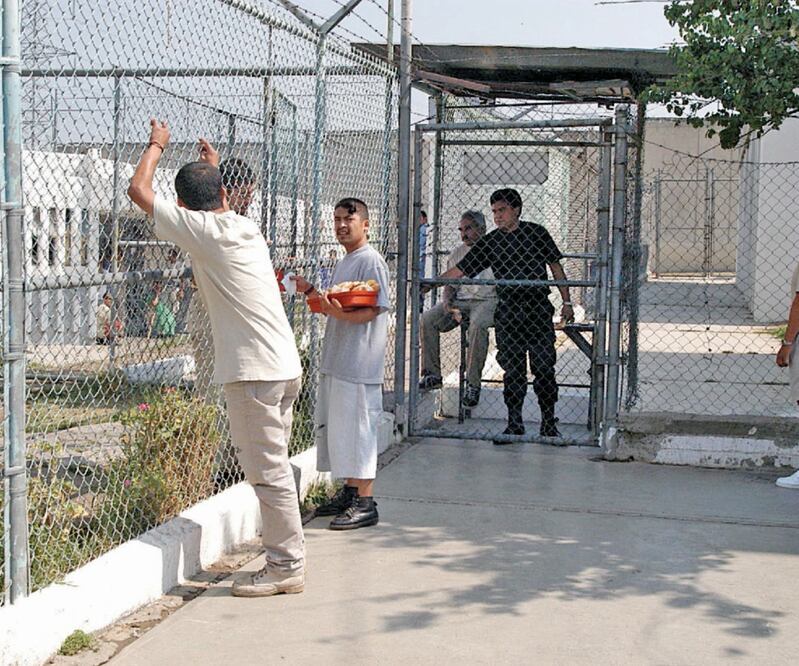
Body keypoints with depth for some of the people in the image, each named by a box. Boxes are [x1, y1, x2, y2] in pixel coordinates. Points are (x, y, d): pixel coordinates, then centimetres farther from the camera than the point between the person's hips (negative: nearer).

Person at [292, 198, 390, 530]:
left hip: (359, 362, -10)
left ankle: (365, 502, -2)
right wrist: (311, 291, 14)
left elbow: (374, 309, -18)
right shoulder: (343, 262, 20)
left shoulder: (371, 260, -10)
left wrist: (342, 314, -33)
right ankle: (350, 490, 26)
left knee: (357, 427, -7)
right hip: (336, 361, 10)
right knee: (335, 425, 14)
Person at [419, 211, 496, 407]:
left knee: (477, 325, -37)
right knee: (427, 319, -16)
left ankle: (473, 383, -31)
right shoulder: (457, 253, 16)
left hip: (487, 300, -5)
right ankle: (432, 374, -9)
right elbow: (450, 284, 19)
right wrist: (447, 301, -2)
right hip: (460, 300, 5)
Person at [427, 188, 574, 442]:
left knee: (544, 368, -2)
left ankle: (549, 423, 10)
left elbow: (555, 267, 9)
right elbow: (459, 270, 6)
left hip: (538, 309, -2)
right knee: (513, 371, 3)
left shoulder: (536, 233, 4)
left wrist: (567, 302, 6)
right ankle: (514, 424, 11)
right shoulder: (489, 242, 7)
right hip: (507, 313, 2)